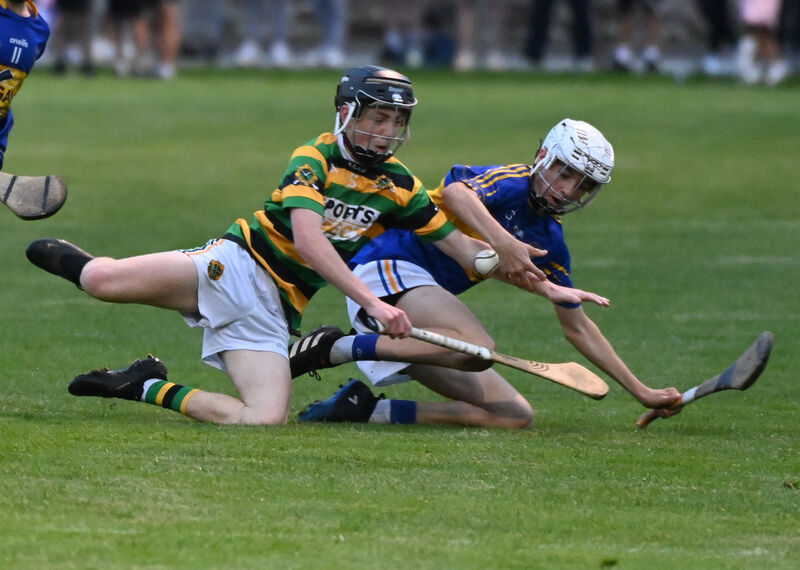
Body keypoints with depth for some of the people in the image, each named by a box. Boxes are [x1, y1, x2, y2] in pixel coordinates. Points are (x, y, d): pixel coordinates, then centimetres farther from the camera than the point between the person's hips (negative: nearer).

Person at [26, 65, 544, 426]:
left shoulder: (399, 186, 9)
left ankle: (151, 389, 1)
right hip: (237, 266, -4)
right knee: (105, 281, -24)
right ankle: (78, 263, 18)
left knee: (266, 419, -22)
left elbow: (460, 245, 9)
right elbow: (308, 238, -22)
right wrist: (370, 301, -30)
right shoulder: (315, 159, -7)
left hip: (273, 313, 4)